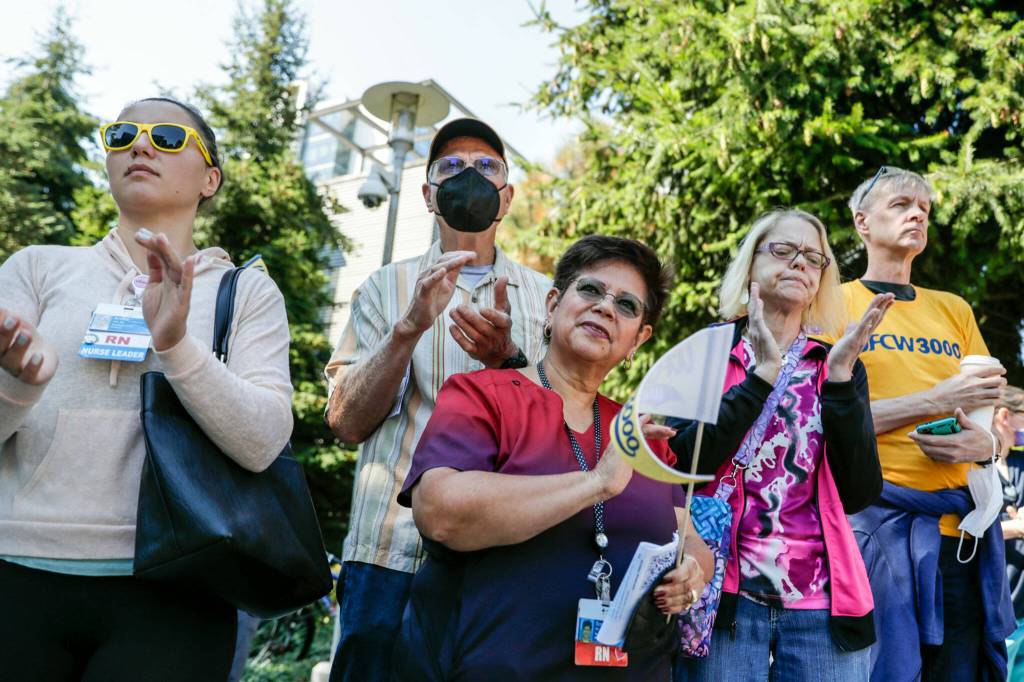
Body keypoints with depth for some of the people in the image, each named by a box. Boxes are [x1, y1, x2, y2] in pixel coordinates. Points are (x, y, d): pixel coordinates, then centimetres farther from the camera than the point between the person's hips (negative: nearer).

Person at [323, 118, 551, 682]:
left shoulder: (543, 297, 10)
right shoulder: (386, 288, 9)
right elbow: (348, 422, -1)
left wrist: (507, 357, -18)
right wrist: (410, 327, -16)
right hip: (392, 552, 0)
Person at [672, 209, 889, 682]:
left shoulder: (838, 366, 9)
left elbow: (859, 494, -3)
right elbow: (683, 461, -12)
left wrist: (840, 375, -10)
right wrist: (763, 373, -16)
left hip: (823, 600, 3)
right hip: (726, 592, -2)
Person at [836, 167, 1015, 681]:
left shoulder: (954, 310, 17)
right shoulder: (836, 304, 2)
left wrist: (985, 443, -6)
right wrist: (936, 400, -14)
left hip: (963, 525, 5)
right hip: (879, 517, -5)